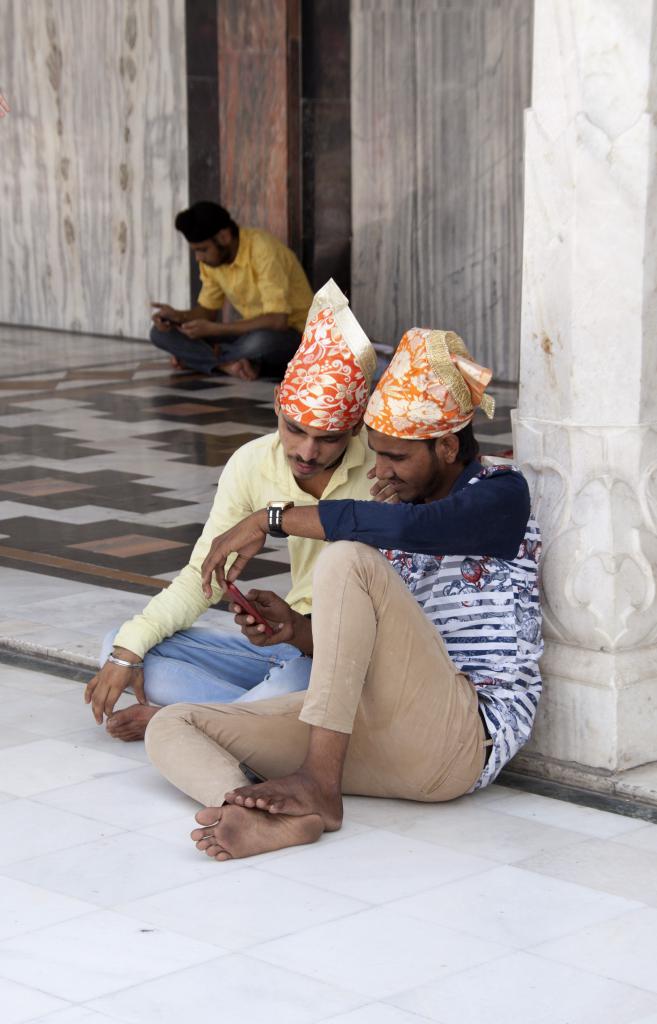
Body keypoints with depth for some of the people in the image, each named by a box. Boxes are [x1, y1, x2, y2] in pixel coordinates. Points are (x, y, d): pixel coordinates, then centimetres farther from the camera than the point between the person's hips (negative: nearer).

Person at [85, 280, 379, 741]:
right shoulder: (253, 465, -3)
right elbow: (204, 576, 3)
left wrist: (302, 628, -29)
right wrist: (128, 651, -8)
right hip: (289, 639, 6)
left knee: (303, 678, -40)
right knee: (120, 647, -4)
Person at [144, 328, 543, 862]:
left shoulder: (501, 494, 1)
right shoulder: (398, 517, 24)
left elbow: (406, 527, -21)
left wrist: (270, 520, -14)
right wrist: (296, 632, 2)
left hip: (464, 739, -8)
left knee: (347, 559, -27)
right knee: (172, 727, -6)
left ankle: (319, 787, -29)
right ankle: (285, 818, -41)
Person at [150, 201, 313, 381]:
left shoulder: (263, 250, -25)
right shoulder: (211, 258, -3)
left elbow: (277, 321, -31)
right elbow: (207, 310, 9)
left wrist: (213, 329, -28)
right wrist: (179, 316, -13)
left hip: (292, 334, -7)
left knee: (262, 341, -43)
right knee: (161, 332, -8)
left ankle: (204, 360, -15)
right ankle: (230, 365, -23)